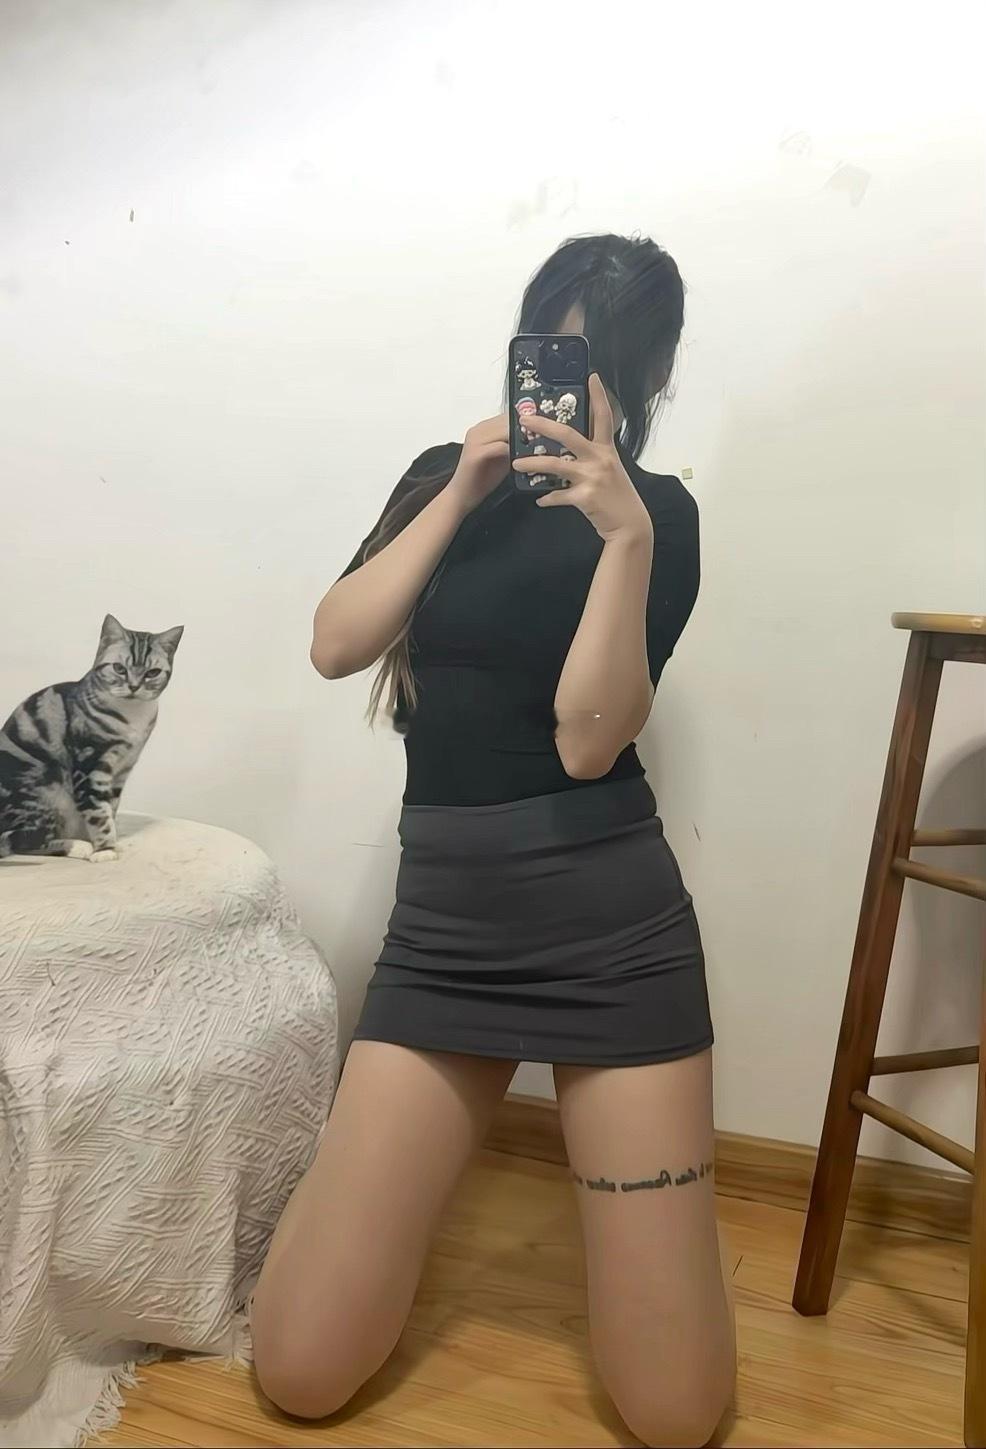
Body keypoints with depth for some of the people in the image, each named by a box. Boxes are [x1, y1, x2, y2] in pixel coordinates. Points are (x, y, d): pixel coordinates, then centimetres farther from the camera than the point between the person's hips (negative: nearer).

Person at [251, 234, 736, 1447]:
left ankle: (615, 1174, 31)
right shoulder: (443, 477, 12)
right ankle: (397, 1168, 32)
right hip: (441, 928, 3)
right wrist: (462, 494, -6)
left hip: (611, 931, -2)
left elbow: (588, 740, -12)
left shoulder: (658, 512, -1)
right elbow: (335, 645, -2)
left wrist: (624, 534, -21)